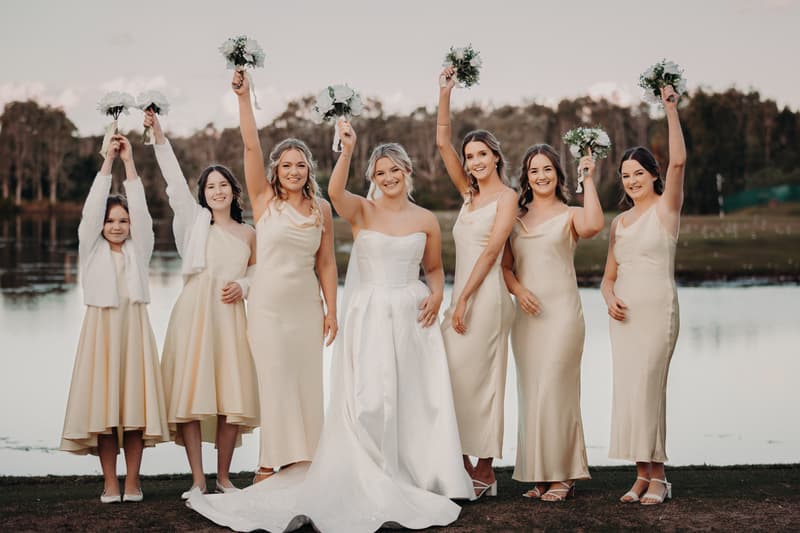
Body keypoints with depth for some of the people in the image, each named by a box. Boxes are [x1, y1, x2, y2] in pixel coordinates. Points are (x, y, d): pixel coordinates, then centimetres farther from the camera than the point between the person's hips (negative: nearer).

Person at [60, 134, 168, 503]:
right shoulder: (91, 248, 9)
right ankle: (110, 484, 2)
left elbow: (140, 209, 0)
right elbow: (92, 208, -2)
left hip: (134, 327, 1)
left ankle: (132, 482, 4)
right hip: (101, 325, -1)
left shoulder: (139, 249, 11)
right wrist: (108, 161, -4)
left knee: (134, 404, -2)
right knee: (102, 406, -4)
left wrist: (129, 163, -3)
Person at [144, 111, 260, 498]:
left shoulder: (248, 233, 14)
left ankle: (223, 477, 11)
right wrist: (158, 135, -9)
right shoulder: (194, 221, 8)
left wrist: (243, 286, -1)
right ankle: (198, 480, -4)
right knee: (191, 394, -8)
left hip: (231, 317, 2)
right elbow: (174, 180, -1)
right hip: (194, 314, -2)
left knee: (232, 396, -1)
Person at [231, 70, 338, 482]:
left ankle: (300, 460, 14)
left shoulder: (321, 209, 4)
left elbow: (326, 263, 6)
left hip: (306, 305, 2)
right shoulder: (264, 200, -2)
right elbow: (250, 145, -10)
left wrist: (331, 310, 4)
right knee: (274, 383, 0)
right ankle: (269, 463, 9)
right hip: (267, 304, -2)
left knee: (306, 384, 5)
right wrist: (244, 97, -17)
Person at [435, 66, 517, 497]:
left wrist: (463, 300, -17)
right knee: (455, 377, 4)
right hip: (462, 293, 7)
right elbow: (442, 144, 12)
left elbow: (490, 251, -12)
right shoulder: (470, 193, 16)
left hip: (485, 295, -7)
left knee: (474, 378, -7)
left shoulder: (507, 197, -4)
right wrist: (445, 94, 6)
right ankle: (464, 467, 10)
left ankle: (484, 473, 0)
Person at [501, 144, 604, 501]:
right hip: (526, 314, 5)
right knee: (530, 392, 6)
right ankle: (540, 475, 13)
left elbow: (594, 226, -22)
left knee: (554, 390, -8)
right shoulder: (516, 217, 14)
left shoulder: (570, 216, 1)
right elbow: (505, 264, 12)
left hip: (561, 312, -5)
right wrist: (518, 289, -7)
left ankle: (562, 475, 1)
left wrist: (588, 180, -16)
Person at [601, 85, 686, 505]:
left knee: (645, 390, -12)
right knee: (629, 392, 3)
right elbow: (609, 276, 18)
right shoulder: (619, 222, 16)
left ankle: (656, 476, -4)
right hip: (624, 313, 6)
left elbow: (678, 161, -17)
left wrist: (671, 111, -20)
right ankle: (643, 475, 9)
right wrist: (610, 298, -3)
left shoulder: (666, 207, 0)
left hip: (657, 309, -6)